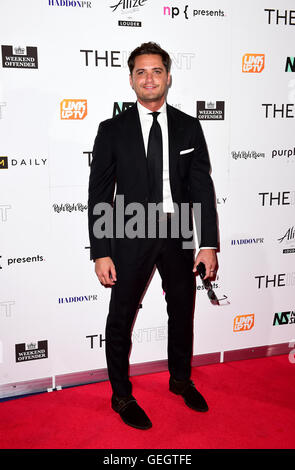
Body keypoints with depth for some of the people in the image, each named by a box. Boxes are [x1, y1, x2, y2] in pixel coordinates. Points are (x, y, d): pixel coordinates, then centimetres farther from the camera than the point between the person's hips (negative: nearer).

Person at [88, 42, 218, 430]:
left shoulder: (189, 127, 3)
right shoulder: (112, 130, -3)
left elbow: (202, 187, 0)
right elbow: (99, 194, -5)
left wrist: (209, 244, -7)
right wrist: (101, 253, -11)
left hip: (178, 234, 3)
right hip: (131, 235, -2)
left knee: (182, 311, 18)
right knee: (121, 318, 6)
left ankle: (181, 380, 42)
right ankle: (121, 396, 27)